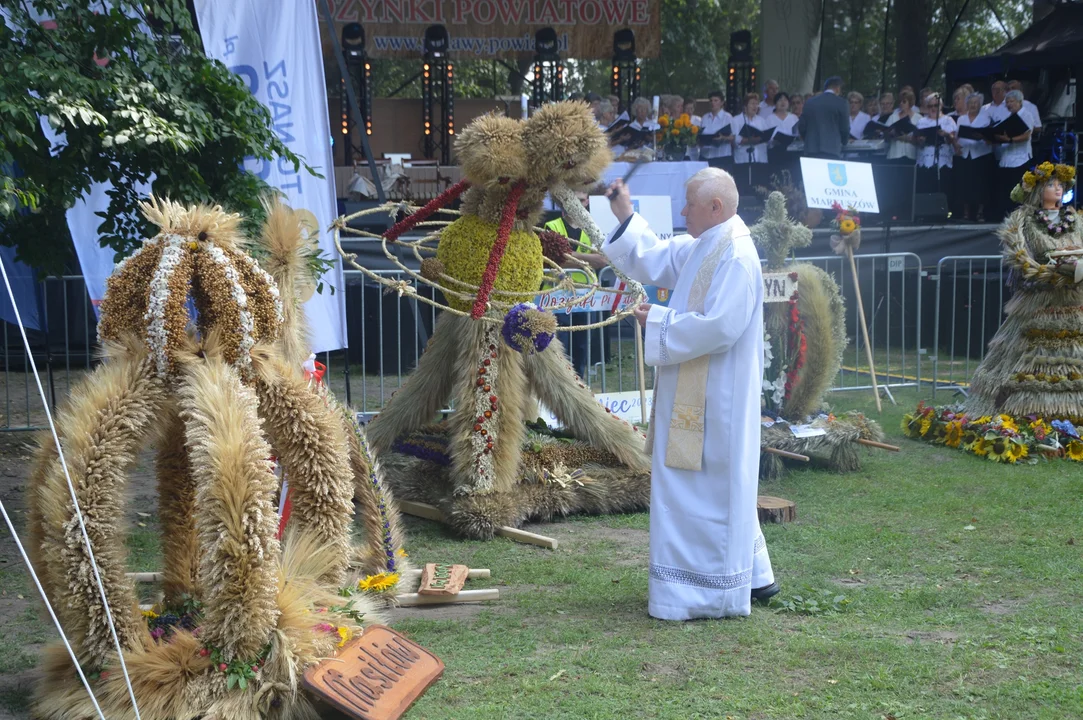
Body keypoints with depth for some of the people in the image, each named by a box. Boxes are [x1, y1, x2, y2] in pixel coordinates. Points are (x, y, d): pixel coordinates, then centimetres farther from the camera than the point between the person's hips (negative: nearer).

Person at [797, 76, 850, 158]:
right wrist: (842, 144, 19)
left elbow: (801, 127, 10)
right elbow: (845, 128, 1)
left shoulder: (809, 103, 10)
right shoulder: (840, 103, -1)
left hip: (811, 151, 3)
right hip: (832, 151, -3)